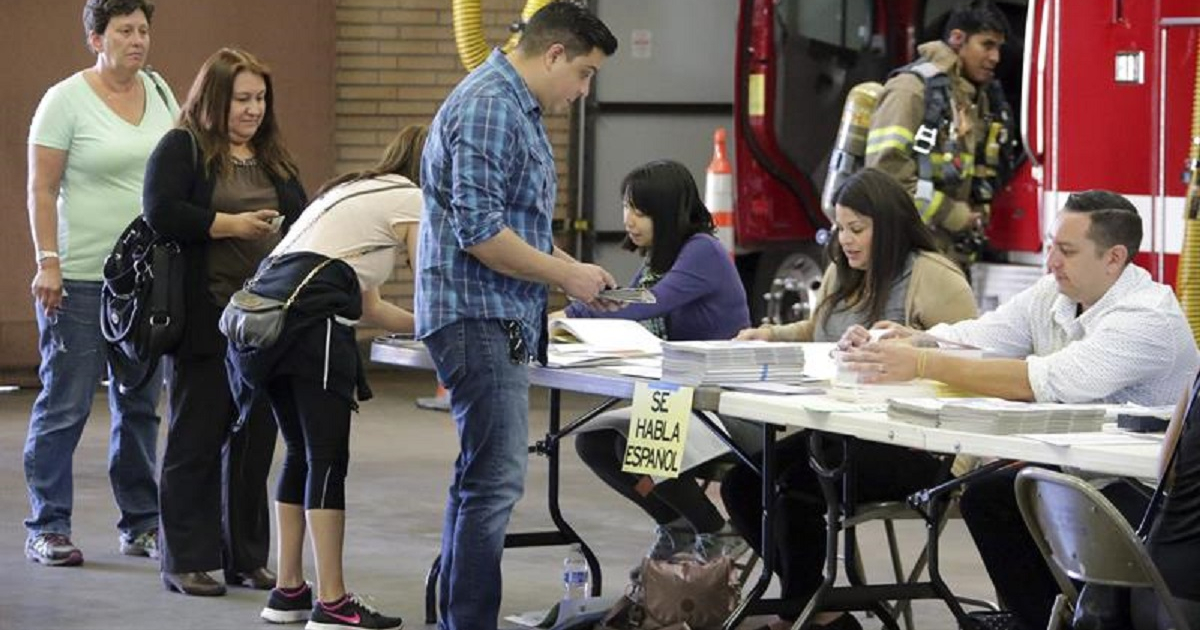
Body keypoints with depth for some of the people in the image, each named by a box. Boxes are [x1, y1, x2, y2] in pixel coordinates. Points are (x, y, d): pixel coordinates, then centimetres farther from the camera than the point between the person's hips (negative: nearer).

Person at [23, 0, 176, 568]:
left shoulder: (159, 93, 10)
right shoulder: (66, 100, -7)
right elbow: (41, 190, -8)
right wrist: (47, 262, -16)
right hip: (81, 279, -6)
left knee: (141, 404, 10)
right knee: (65, 404, -2)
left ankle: (141, 523, 18)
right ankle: (47, 528, 6)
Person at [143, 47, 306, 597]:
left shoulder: (274, 157, 18)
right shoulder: (181, 149, -3)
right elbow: (161, 212, -15)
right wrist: (231, 225, -17)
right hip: (205, 323, -6)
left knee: (255, 444, 9)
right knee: (196, 443, 0)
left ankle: (248, 558, 16)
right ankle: (186, 562, 5)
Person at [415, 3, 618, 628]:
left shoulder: (517, 109, 18)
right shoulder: (488, 108, -16)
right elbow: (478, 231, -23)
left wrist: (570, 269, 15)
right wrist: (565, 275, -14)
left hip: (500, 322, 11)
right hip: (478, 318, -11)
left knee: (483, 477, 14)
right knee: (495, 480, -12)